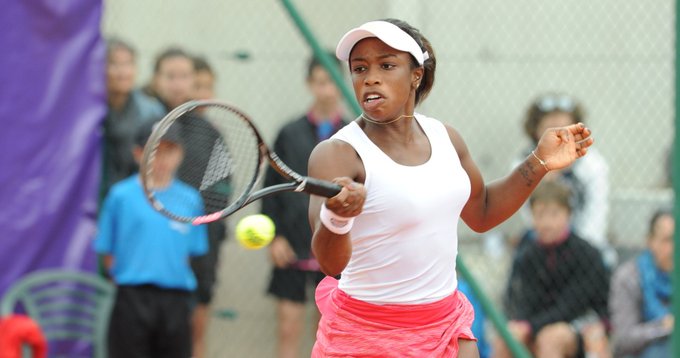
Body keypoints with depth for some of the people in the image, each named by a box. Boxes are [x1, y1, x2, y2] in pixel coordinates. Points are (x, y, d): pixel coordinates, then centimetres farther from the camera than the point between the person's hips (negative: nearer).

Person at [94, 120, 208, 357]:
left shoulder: (191, 200, 7)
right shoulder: (121, 196, 0)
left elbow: (191, 251, 12)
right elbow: (108, 252, 3)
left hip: (176, 299, 3)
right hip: (132, 299, -3)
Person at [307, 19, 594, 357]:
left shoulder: (444, 137, 2)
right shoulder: (336, 154, -18)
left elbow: (481, 213, 20)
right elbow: (331, 263, -29)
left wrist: (539, 163, 8)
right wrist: (336, 216, -51)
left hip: (446, 327, 5)